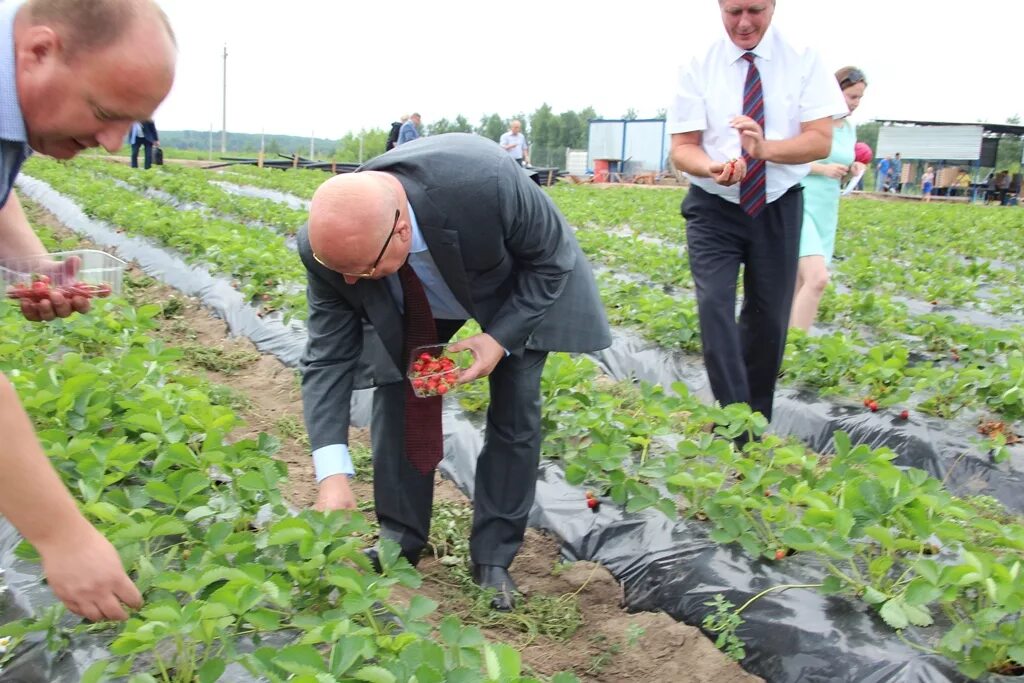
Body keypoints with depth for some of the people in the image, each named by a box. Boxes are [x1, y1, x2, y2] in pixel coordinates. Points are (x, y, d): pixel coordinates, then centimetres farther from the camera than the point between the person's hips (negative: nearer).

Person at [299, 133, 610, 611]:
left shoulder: (485, 181, -44)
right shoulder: (330, 245, -32)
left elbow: (552, 257, -24)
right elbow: (328, 357, -24)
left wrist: (500, 338, -33)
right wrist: (332, 475, -32)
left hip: (523, 287, -2)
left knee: (514, 411, -6)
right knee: (398, 399, -5)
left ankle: (493, 558, 9)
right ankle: (399, 543, 14)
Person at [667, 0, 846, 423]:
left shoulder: (803, 61, -4)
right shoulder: (698, 68, -4)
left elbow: (821, 140, -10)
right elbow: (682, 148, -8)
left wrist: (765, 148, -30)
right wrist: (714, 168, -31)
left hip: (778, 208, 1)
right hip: (714, 208, -1)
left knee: (769, 319, 7)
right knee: (715, 307, -18)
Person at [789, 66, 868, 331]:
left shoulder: (849, 128, 13)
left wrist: (853, 170, 2)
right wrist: (822, 169, -19)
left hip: (826, 211, 8)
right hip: (799, 206, -7)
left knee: (799, 286, 9)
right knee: (817, 278, -21)